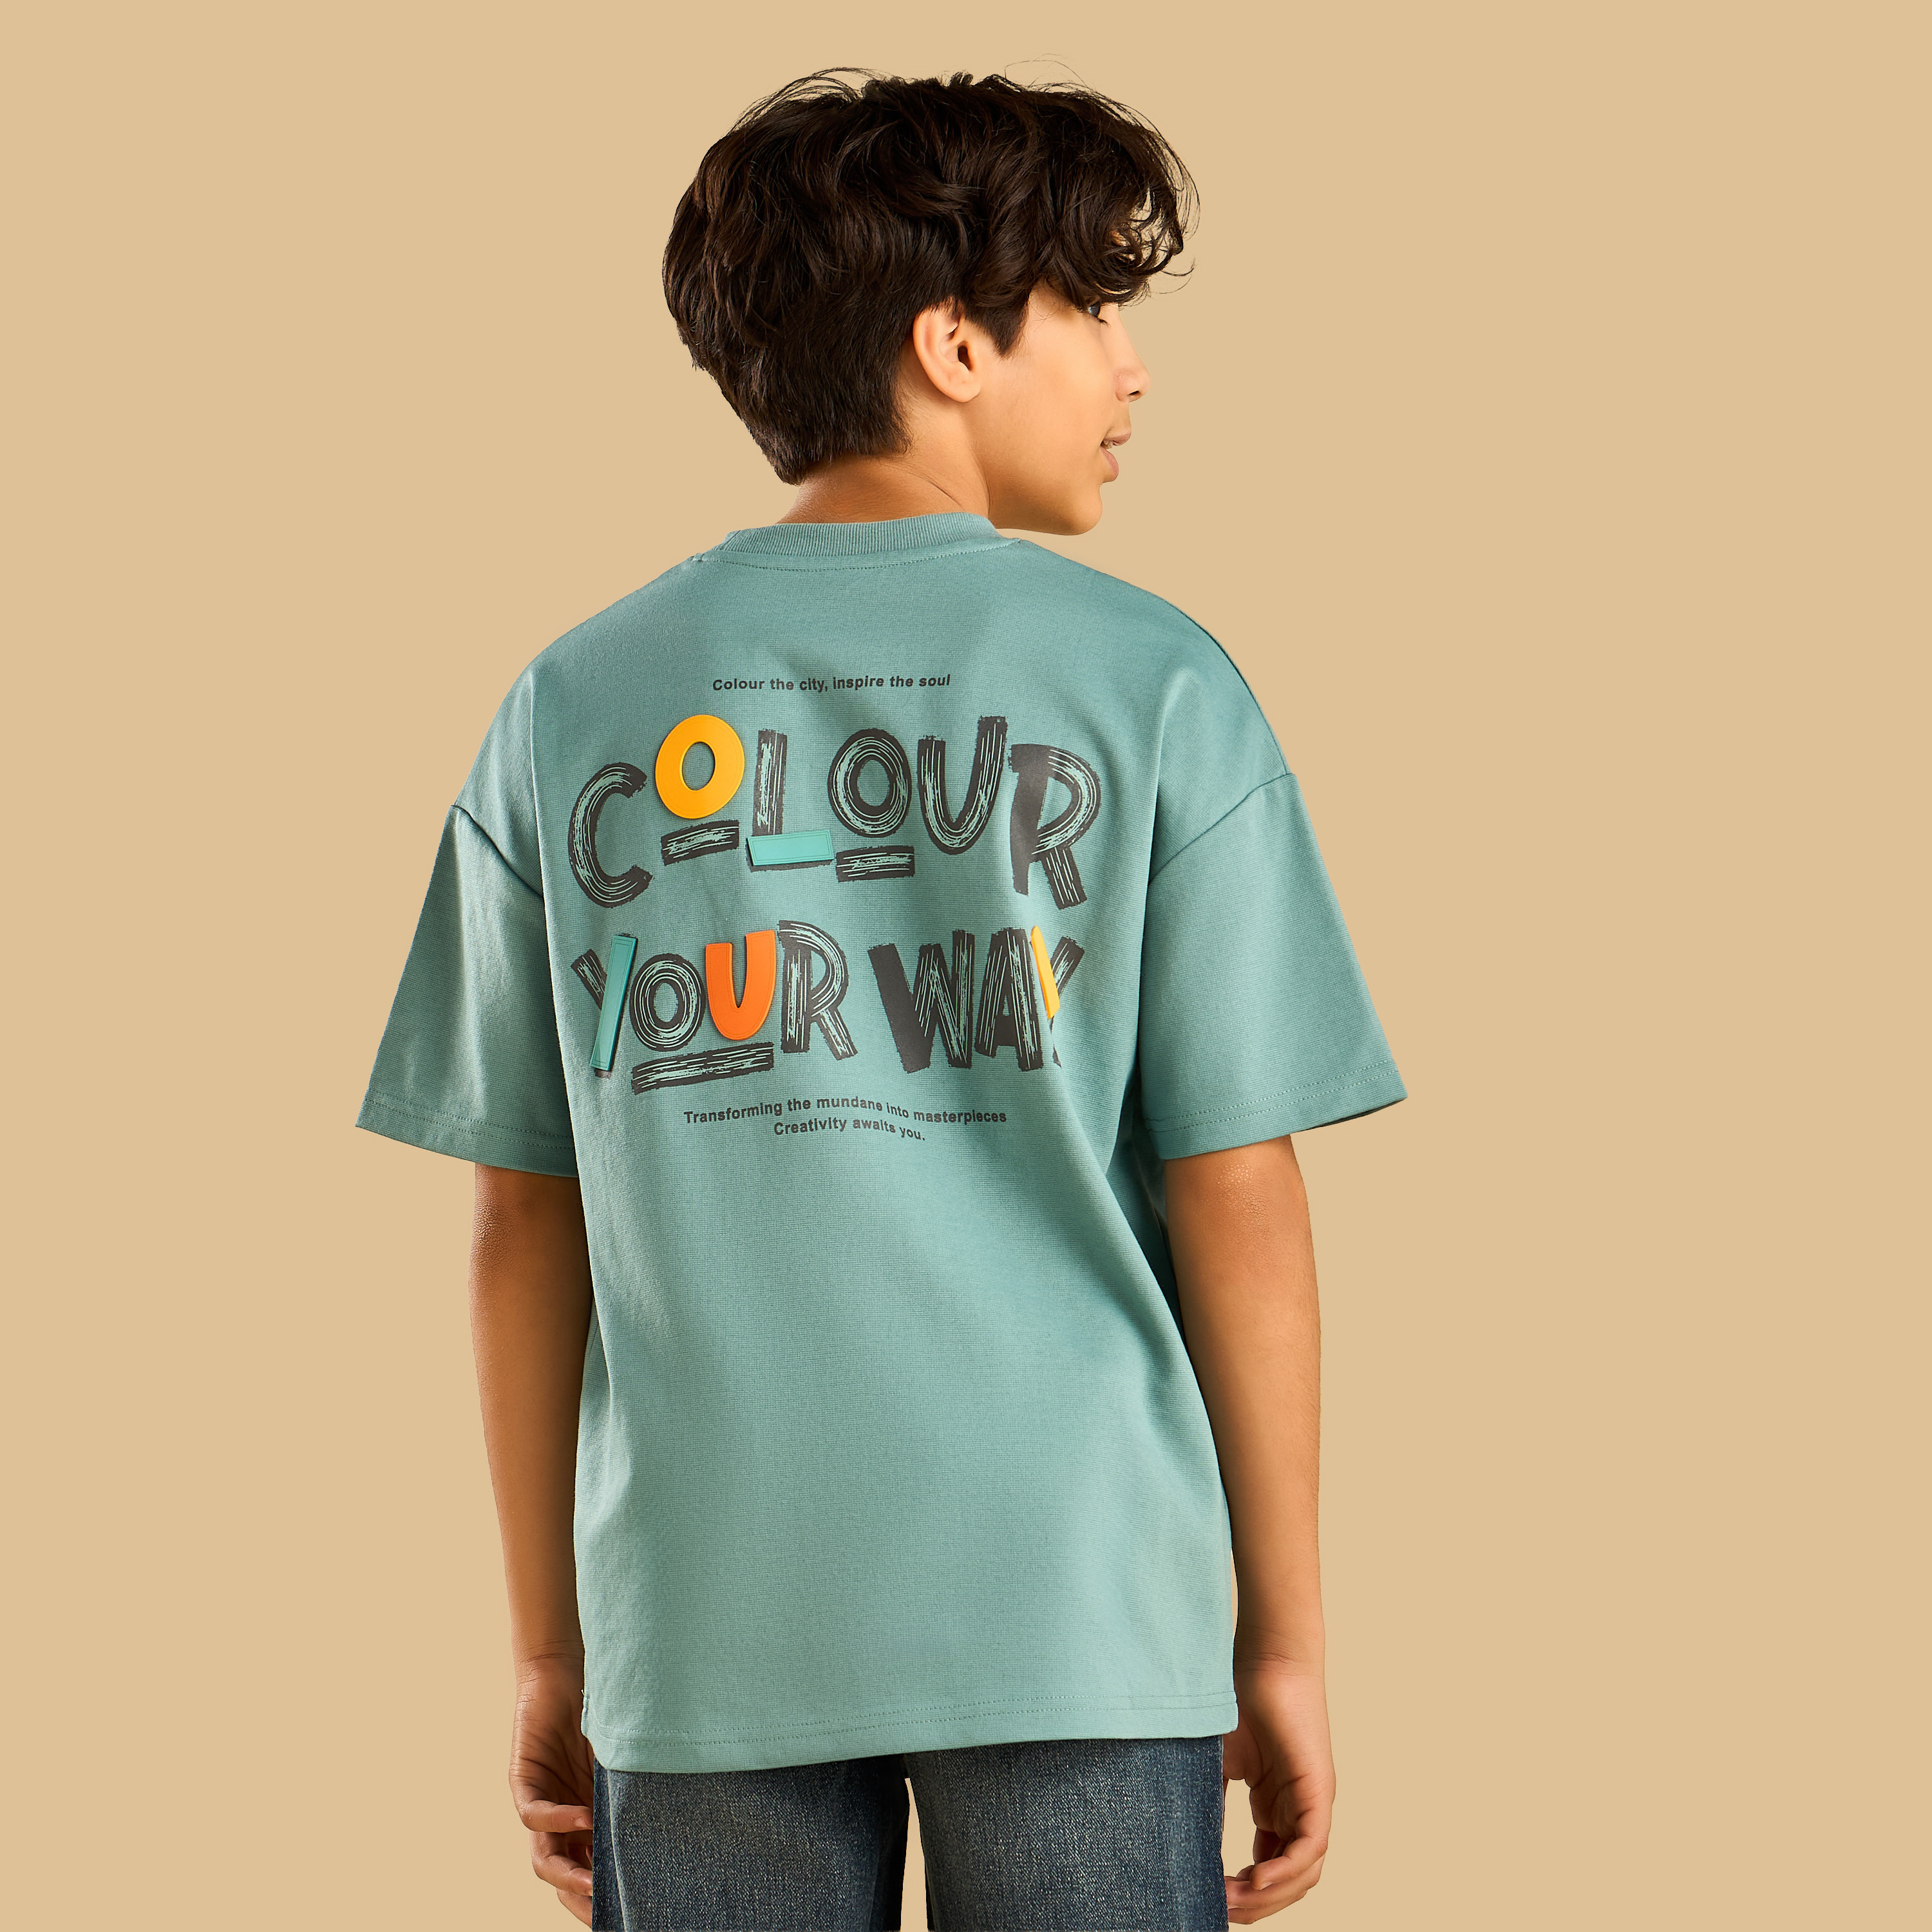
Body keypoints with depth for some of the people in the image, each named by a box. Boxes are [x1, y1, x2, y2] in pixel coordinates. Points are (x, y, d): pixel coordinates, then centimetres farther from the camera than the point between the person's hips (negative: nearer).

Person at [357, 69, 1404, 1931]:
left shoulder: (574, 708, 4)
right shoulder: (1151, 686, -3)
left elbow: (524, 1224, 5)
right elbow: (1238, 1198, -4)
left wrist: (551, 1648, 13)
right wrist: (1284, 1637, 4)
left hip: (705, 1632, 2)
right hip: (1082, 1620, -2)